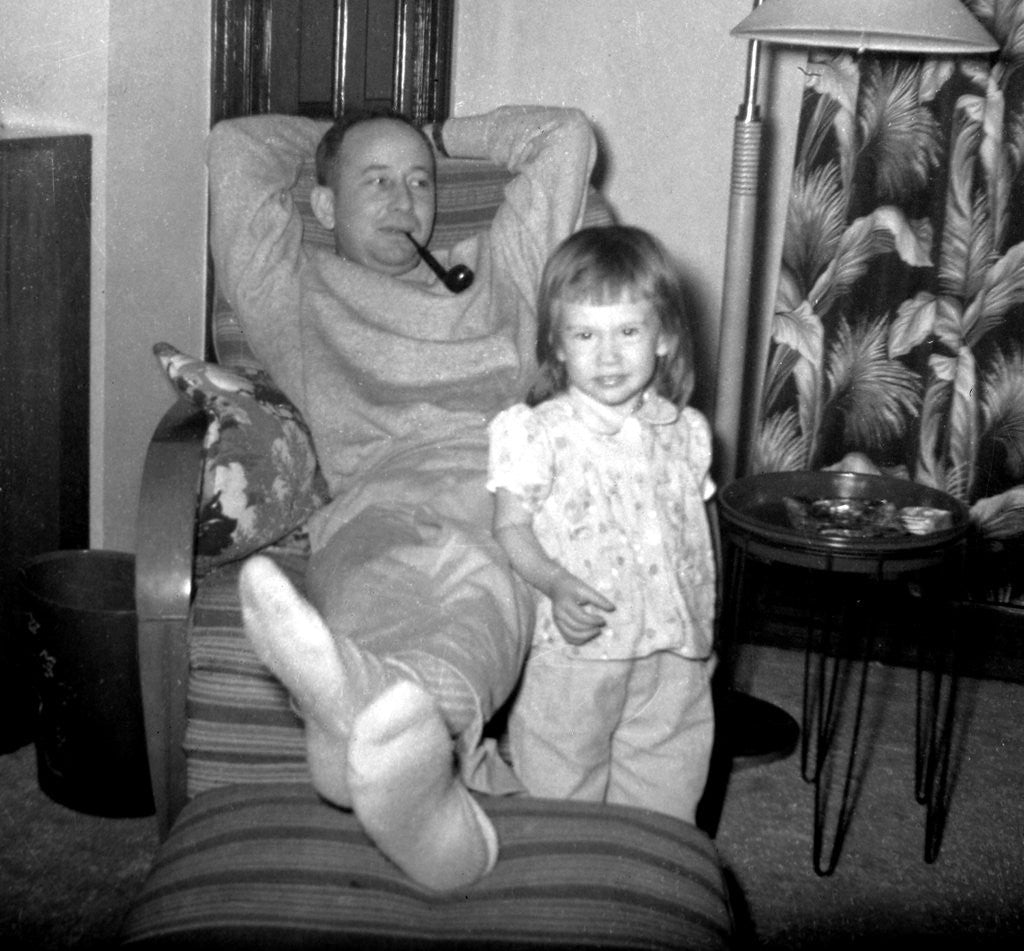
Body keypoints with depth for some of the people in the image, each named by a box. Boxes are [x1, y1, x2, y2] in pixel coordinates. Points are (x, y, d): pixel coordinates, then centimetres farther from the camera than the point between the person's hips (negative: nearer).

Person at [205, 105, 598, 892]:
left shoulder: (490, 280, 40)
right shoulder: (302, 296, 35)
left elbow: (566, 137, 41)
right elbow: (235, 150, 28)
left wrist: (441, 138, 48)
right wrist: (327, 140, 45)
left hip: (509, 502, 1)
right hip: (379, 505, 0)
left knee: (474, 590, -40)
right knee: (391, 577, -42)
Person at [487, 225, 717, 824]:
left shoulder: (686, 432, 5)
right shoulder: (539, 432, -10)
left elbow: (697, 537, 13)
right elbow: (510, 527, -10)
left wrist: (702, 632, 15)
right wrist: (556, 584, -28)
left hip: (672, 650, 4)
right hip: (576, 647, -4)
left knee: (666, 801, 14)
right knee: (560, 785, 9)